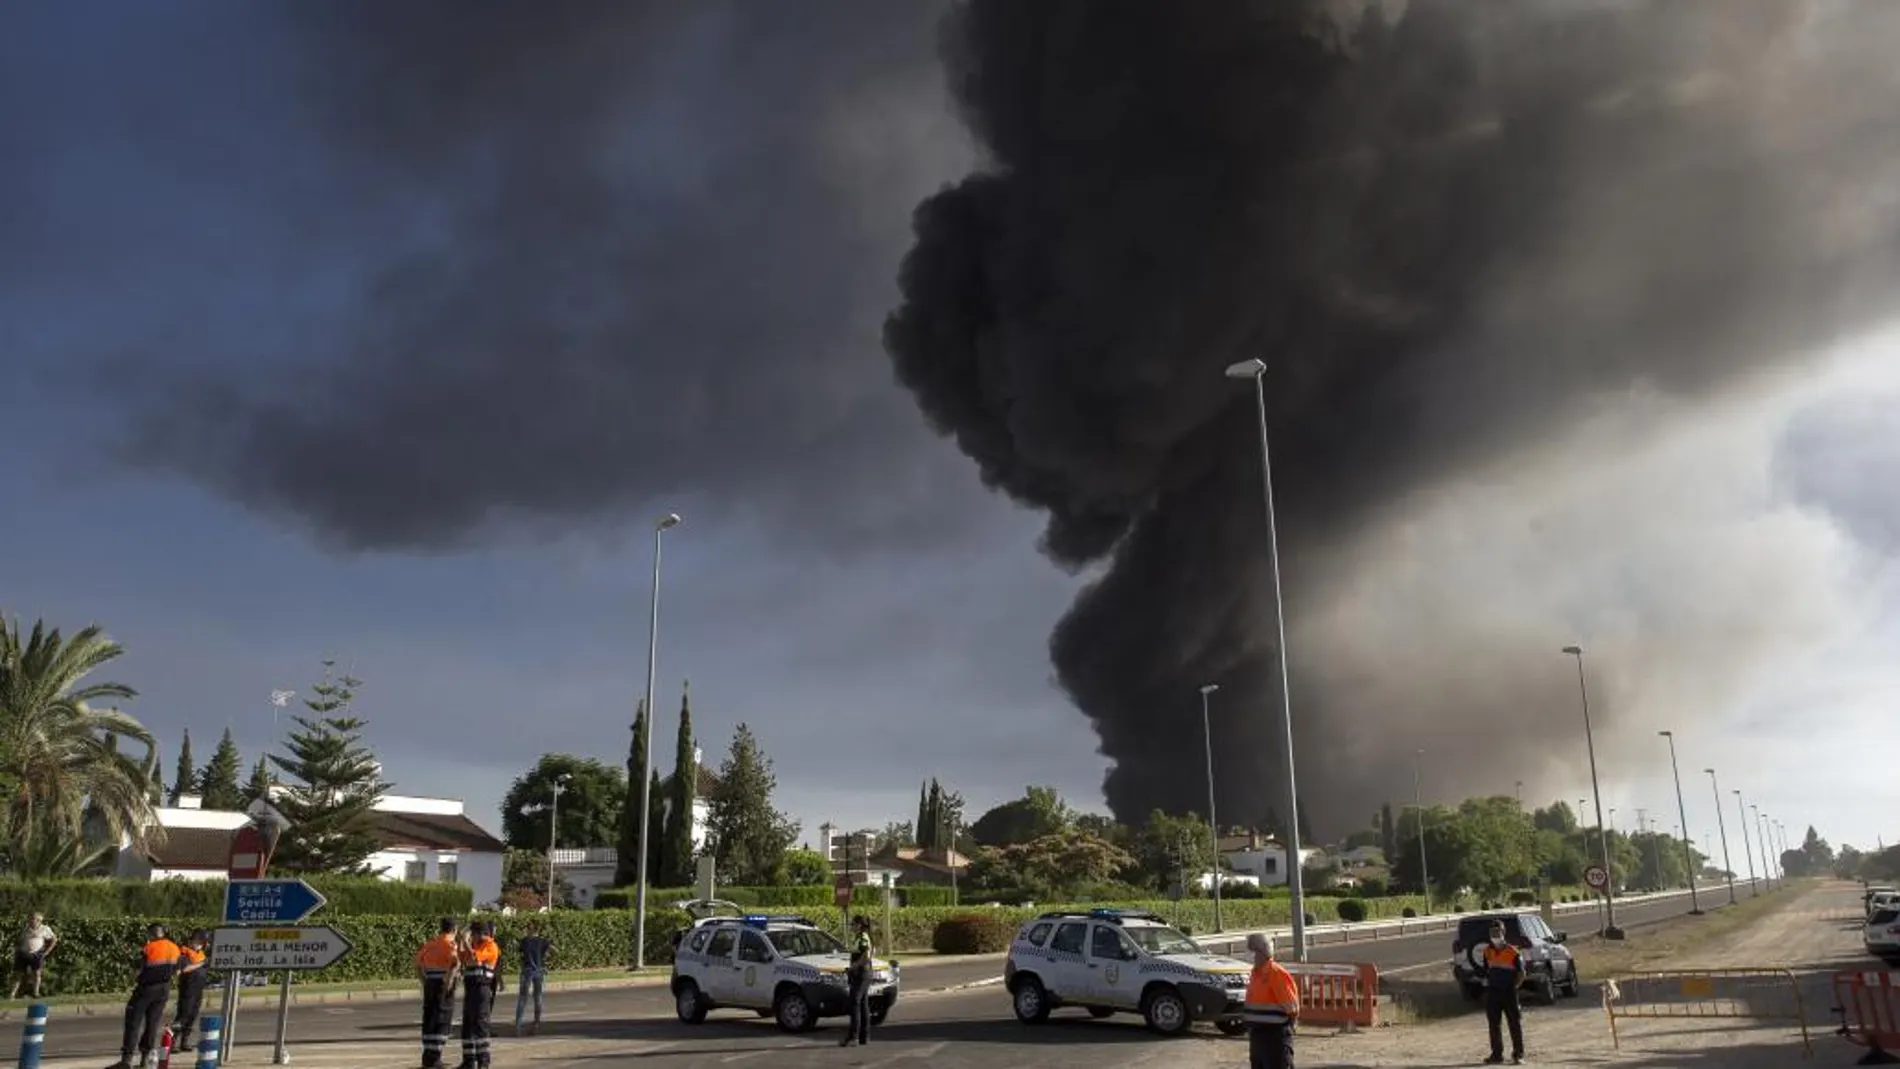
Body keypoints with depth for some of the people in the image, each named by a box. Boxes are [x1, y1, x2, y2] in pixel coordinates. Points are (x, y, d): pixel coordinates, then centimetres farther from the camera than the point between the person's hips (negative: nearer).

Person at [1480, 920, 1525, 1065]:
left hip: (1509, 992, -4)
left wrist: (1513, 986, -3)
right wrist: (1487, 982, 8)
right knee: (1493, 1025, 7)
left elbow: (1521, 973, -2)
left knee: (1515, 1023, 2)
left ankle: (1518, 1055, 13)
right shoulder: (1487, 951, 6)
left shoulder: (1512, 952, -8)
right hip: (1492, 992, 4)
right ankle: (1497, 1055, 16)